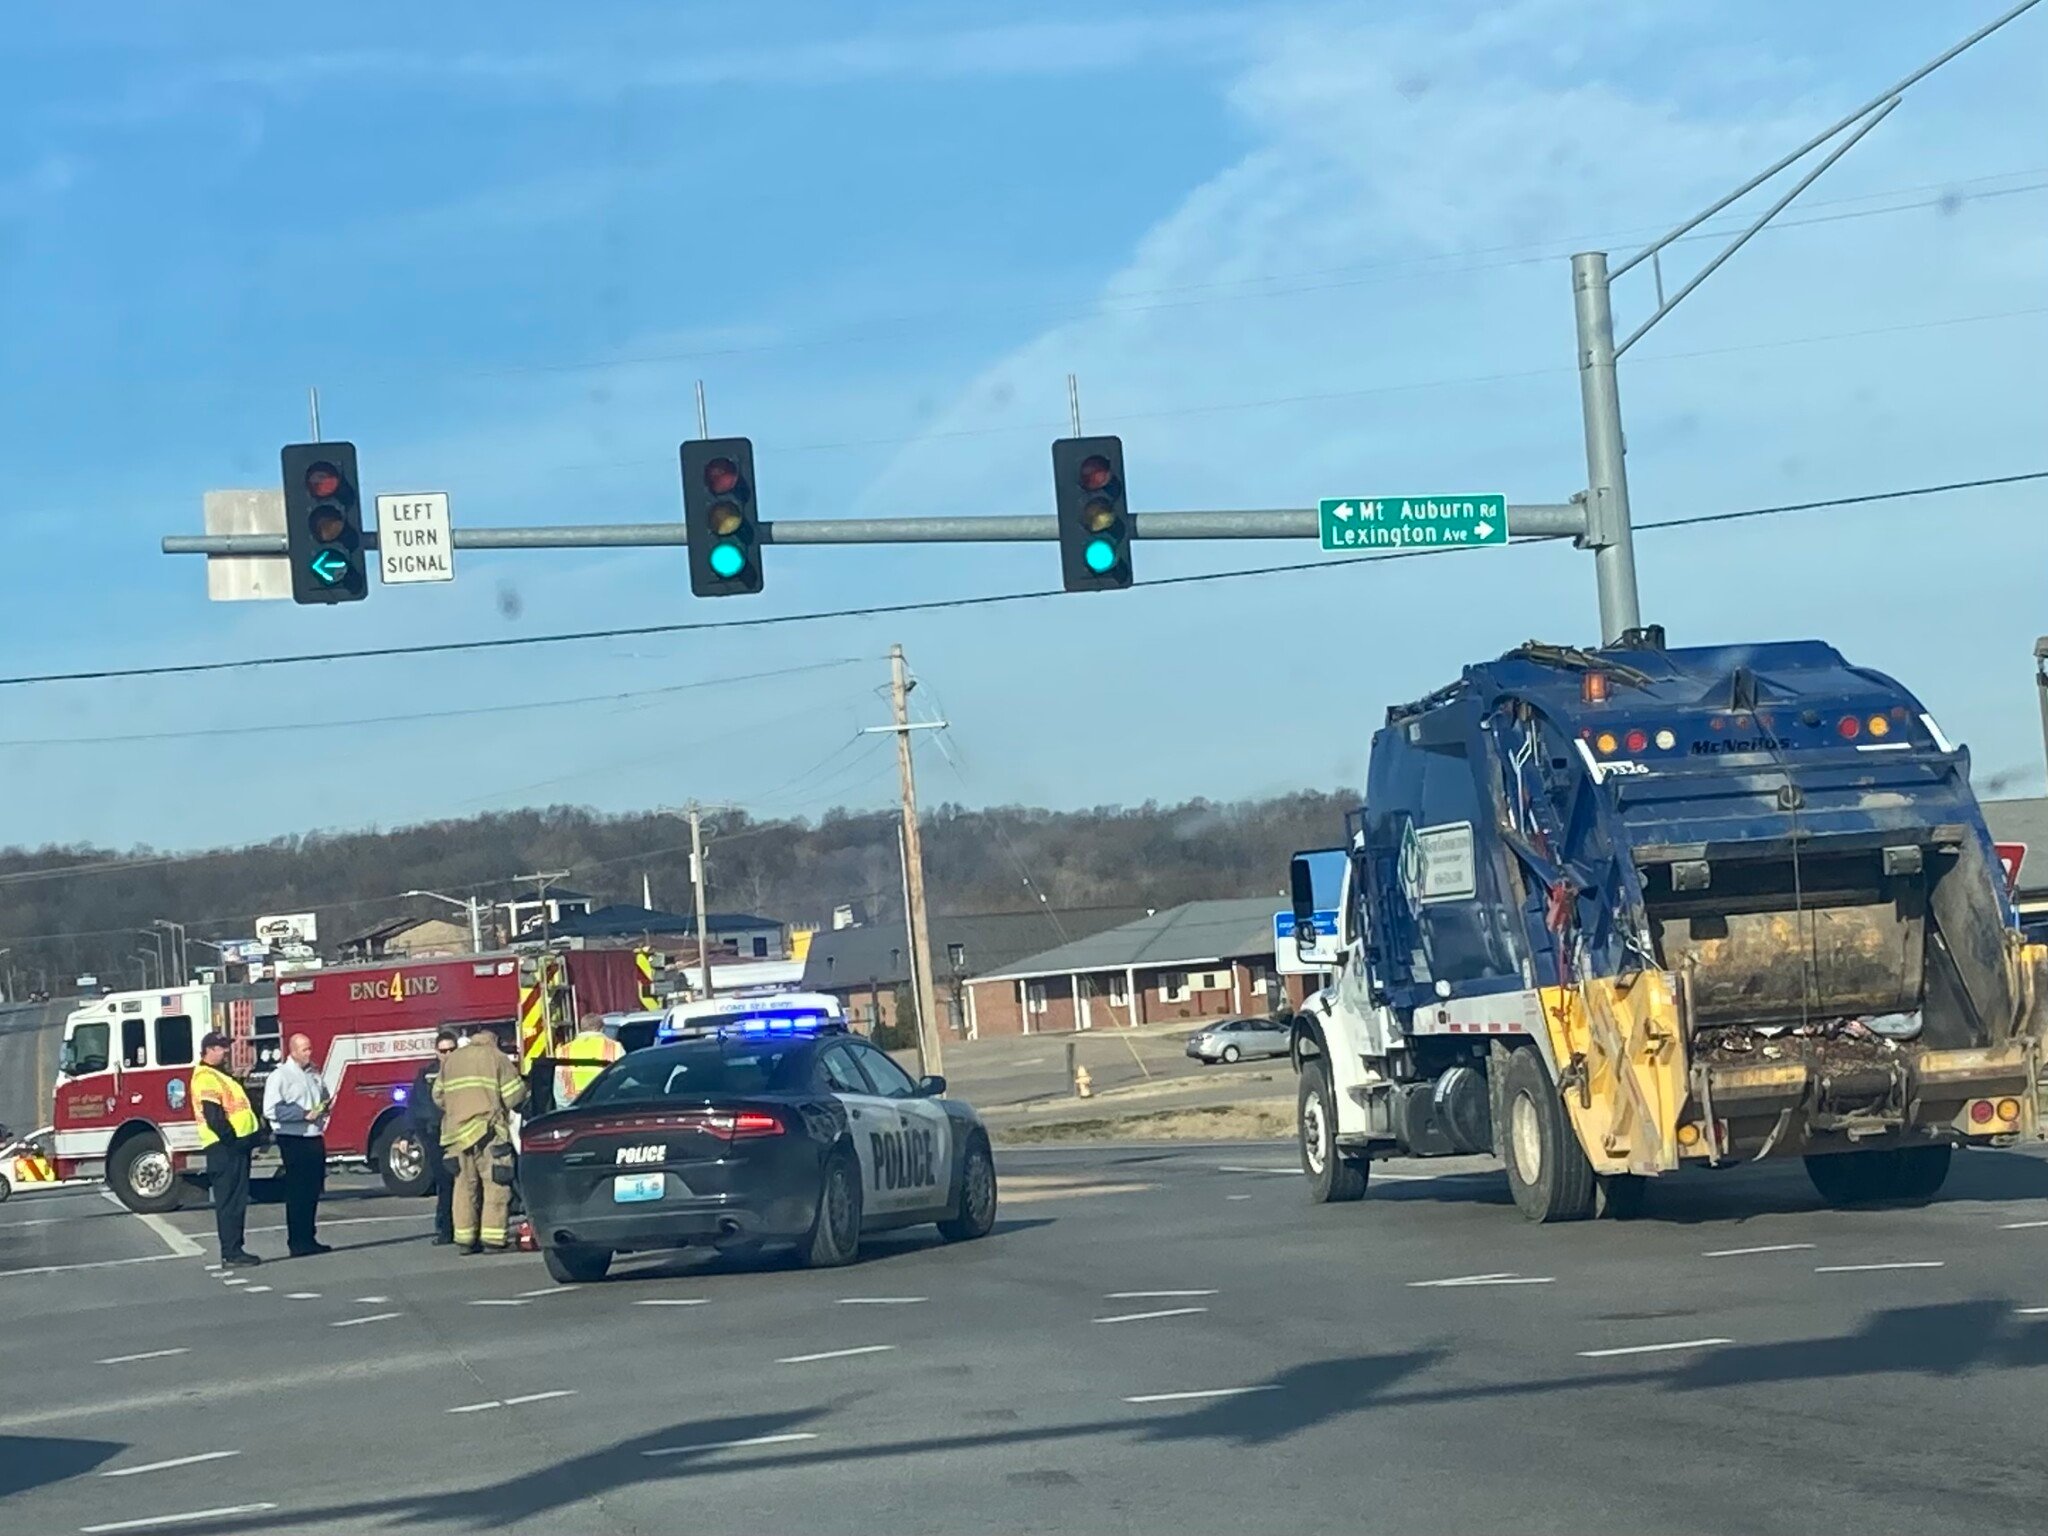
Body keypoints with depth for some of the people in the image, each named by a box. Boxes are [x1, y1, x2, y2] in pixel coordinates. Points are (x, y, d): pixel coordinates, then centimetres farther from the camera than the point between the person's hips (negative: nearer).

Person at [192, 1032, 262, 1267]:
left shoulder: (219, 1075, 21)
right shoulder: (206, 1077, -13)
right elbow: (213, 1117, -22)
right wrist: (231, 1139, -21)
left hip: (236, 1146, 11)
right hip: (225, 1149, -11)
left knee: (237, 1200, 12)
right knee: (230, 1201, -9)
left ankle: (234, 1250, 16)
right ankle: (231, 1253, -8)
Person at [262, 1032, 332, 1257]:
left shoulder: (314, 1075, 15)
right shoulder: (280, 1075, -8)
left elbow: (324, 1098, 29)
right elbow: (271, 1110, -17)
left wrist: (327, 1107, 5)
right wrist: (305, 1114, -20)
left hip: (315, 1138, 7)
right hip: (293, 1140, -7)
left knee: (313, 1191, 10)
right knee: (297, 1193, -5)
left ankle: (309, 1239, 18)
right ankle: (297, 1242, -2)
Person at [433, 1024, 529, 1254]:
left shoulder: (451, 1060, 16)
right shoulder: (497, 1058, 1)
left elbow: (438, 1096, 15)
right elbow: (514, 1095, -5)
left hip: (456, 1131, 5)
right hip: (487, 1129, -5)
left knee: (465, 1184, 10)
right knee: (495, 1183, -3)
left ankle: (464, 1238, 10)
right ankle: (492, 1238, -9)